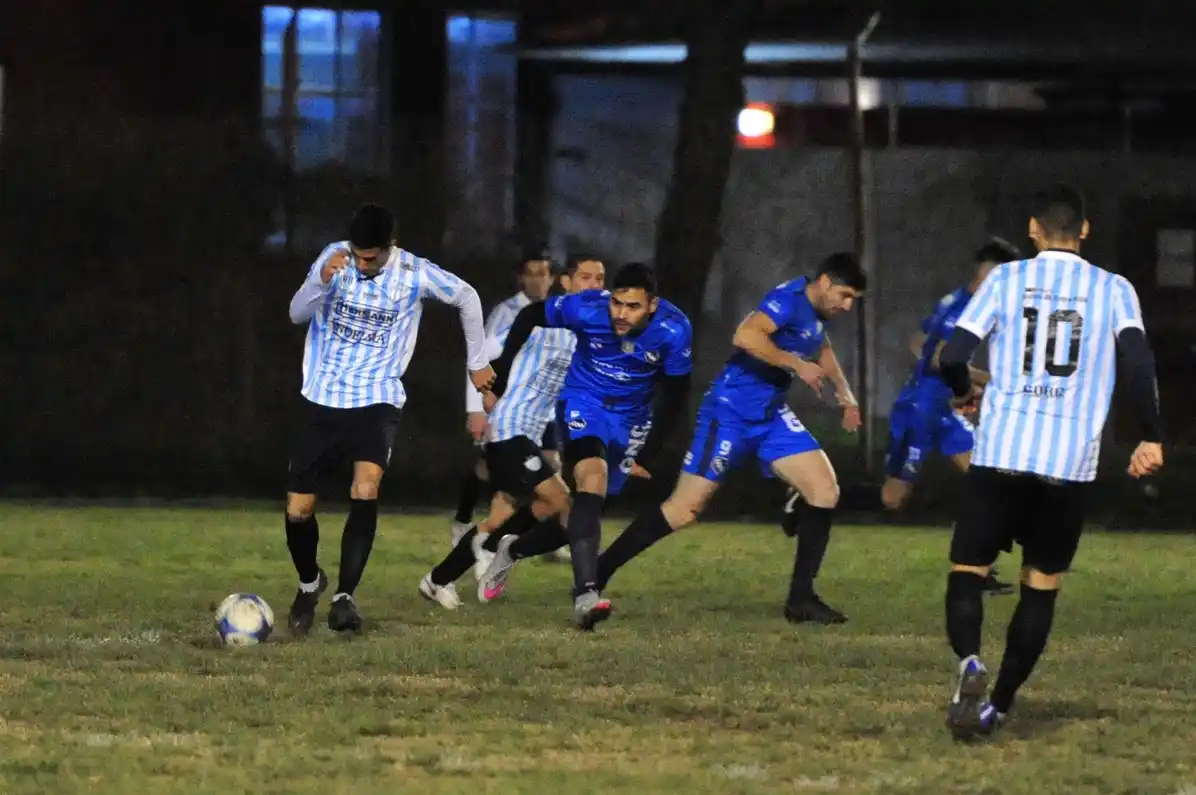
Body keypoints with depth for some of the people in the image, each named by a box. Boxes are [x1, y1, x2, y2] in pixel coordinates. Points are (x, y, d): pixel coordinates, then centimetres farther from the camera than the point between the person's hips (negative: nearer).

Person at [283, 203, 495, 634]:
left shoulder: (415, 274, -8)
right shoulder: (334, 257, -6)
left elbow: (467, 298, 9)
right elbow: (297, 314, -13)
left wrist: (477, 362, 15)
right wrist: (322, 279, -32)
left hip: (377, 402, -2)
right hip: (323, 401, 2)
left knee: (366, 489, -28)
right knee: (298, 510, 1)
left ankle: (344, 597, -27)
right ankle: (309, 583, 31)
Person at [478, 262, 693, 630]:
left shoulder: (674, 331, -23)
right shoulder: (586, 309, -25)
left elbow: (675, 394, -8)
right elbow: (531, 316, -5)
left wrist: (647, 454, -8)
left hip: (631, 419, 3)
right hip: (583, 402, -3)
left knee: (590, 501, 13)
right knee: (593, 476, -29)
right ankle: (586, 594, -39)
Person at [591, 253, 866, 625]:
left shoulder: (816, 312, 10)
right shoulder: (790, 299, -19)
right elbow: (745, 337, -37)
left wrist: (843, 391, 23)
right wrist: (798, 365, -29)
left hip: (771, 417, 9)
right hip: (730, 413, -9)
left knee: (825, 491, -5)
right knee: (684, 509, -9)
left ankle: (801, 599, 1)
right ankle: (594, 578, 3)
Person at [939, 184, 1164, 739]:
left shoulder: (1007, 279, 6)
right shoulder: (1113, 290, 7)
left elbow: (952, 356, 1)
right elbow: (1138, 358, -9)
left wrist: (964, 392, 22)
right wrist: (1151, 438, -5)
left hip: (1000, 454, -1)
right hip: (1072, 464, 1)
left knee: (967, 571, 6)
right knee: (1041, 585, 13)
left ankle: (969, 662, -23)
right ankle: (998, 705, 9)